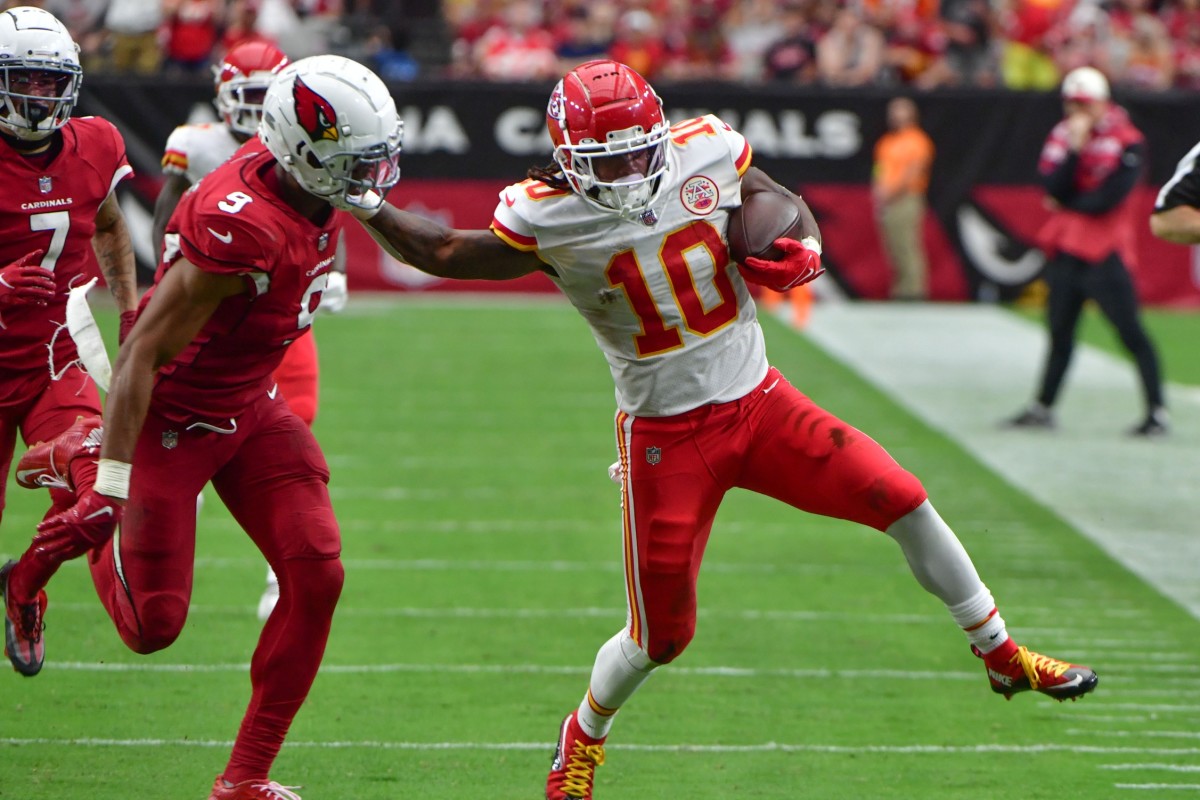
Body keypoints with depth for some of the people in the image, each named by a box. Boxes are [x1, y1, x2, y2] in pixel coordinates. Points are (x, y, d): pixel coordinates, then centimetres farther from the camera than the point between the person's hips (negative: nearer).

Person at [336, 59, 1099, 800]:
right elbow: (443, 253, -1)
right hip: (667, 438, -3)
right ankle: (584, 737, 33)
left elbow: (785, 206, 11)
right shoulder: (549, 221, -14)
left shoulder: (707, 155, -6)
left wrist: (804, 251, -10)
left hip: (761, 402, 3)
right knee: (662, 635, 2)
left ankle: (1001, 654, 11)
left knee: (905, 502, -8)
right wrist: (360, 202, -12)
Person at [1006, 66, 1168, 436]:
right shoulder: (1061, 137, 9)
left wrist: (1066, 205, -3)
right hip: (1065, 249, 6)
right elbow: (1054, 189, -5)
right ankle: (1043, 408, 21)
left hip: (1106, 250, -6)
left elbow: (1108, 199, -15)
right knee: (1060, 331, 13)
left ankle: (1158, 412, -10)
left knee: (1130, 332, -10)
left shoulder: (1127, 142, -8)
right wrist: (1074, 149, -15)